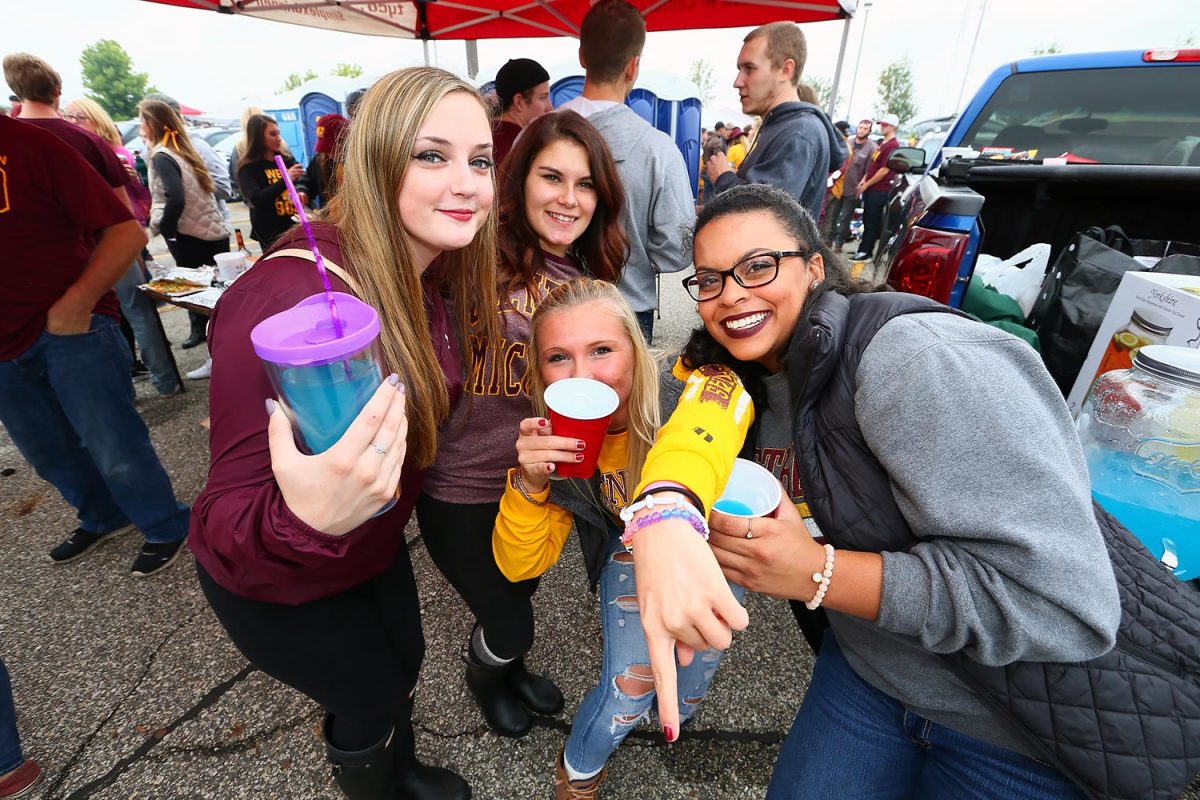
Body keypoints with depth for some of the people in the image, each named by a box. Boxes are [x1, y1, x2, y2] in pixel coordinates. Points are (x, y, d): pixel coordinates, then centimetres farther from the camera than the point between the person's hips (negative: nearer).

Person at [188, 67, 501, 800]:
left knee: (404, 665, 29)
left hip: (374, 544, 7)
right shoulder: (288, 300, -36)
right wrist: (303, 523, -52)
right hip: (275, 581, -6)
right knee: (370, 701, 19)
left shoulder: (435, 275, -12)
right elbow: (229, 525, -33)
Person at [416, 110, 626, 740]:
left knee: (518, 593, 29)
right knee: (508, 623, 13)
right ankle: (482, 673, 52)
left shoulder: (589, 280, -1)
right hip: (460, 486, -5)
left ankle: (508, 663, 64)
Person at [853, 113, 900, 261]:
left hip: (879, 190, -9)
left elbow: (884, 170, -18)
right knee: (867, 220, 13)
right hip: (871, 188, 9)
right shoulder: (882, 143, 16)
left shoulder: (893, 145, -13)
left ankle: (866, 251, 0)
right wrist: (864, 179, 7)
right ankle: (863, 249, 20)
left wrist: (867, 184, -13)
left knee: (872, 222, -4)